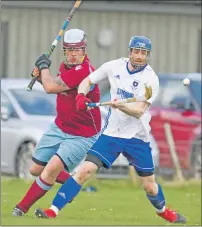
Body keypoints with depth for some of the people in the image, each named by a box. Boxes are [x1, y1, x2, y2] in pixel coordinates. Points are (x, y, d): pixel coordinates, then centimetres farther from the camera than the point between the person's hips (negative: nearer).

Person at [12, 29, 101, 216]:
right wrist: (41, 76, -4)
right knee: (36, 170, 11)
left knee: (52, 168, -23)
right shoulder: (66, 65, -1)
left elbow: (51, 87, -31)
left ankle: (22, 208, -10)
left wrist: (44, 66, -12)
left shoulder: (84, 71, -28)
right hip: (59, 128, 9)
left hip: (82, 136, -9)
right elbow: (55, 86, 16)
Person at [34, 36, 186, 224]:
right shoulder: (114, 67, -3)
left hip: (137, 138, -1)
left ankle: (162, 210, 40)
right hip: (112, 133, 2)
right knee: (85, 170, -15)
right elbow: (87, 81, 9)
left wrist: (120, 106, -43)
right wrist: (81, 96, -12)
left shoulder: (151, 79, -13)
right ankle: (53, 211, -16)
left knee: (149, 186, 7)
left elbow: (139, 111, -24)